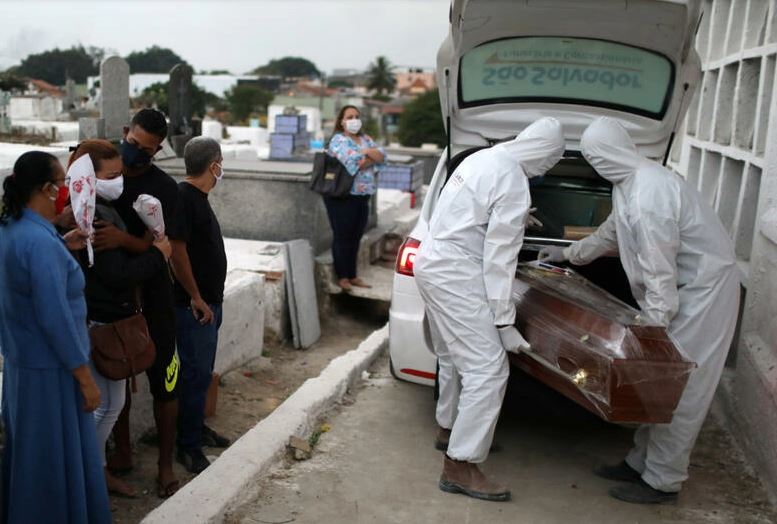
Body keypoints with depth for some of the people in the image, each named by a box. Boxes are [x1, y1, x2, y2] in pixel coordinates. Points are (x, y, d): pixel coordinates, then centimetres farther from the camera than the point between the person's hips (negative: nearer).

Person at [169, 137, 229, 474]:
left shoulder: (197, 197, 12)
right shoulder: (184, 197, -18)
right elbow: (177, 251, -23)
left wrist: (211, 299, 17)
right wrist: (196, 298, -18)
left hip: (209, 301, 10)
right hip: (195, 305, -10)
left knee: (202, 370, 19)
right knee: (196, 373, -2)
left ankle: (197, 426, 33)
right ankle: (188, 447, 8)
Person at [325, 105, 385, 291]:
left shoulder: (365, 139, 16)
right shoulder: (338, 140, -7)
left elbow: (382, 156, 3)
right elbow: (351, 162, -22)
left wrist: (367, 152, -13)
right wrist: (371, 158, -6)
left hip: (362, 197, 7)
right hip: (342, 197, -7)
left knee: (355, 238, 11)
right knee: (342, 237, -1)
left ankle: (352, 276, 19)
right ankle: (342, 277, 7)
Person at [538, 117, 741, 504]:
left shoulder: (648, 195, -27)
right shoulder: (633, 182, 7)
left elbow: (660, 272, -27)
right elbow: (612, 232, 25)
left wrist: (653, 327, -22)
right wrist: (568, 254, 35)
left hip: (702, 289, -10)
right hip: (685, 286, 10)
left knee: (679, 388, -2)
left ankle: (662, 482, 9)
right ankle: (641, 462, 25)